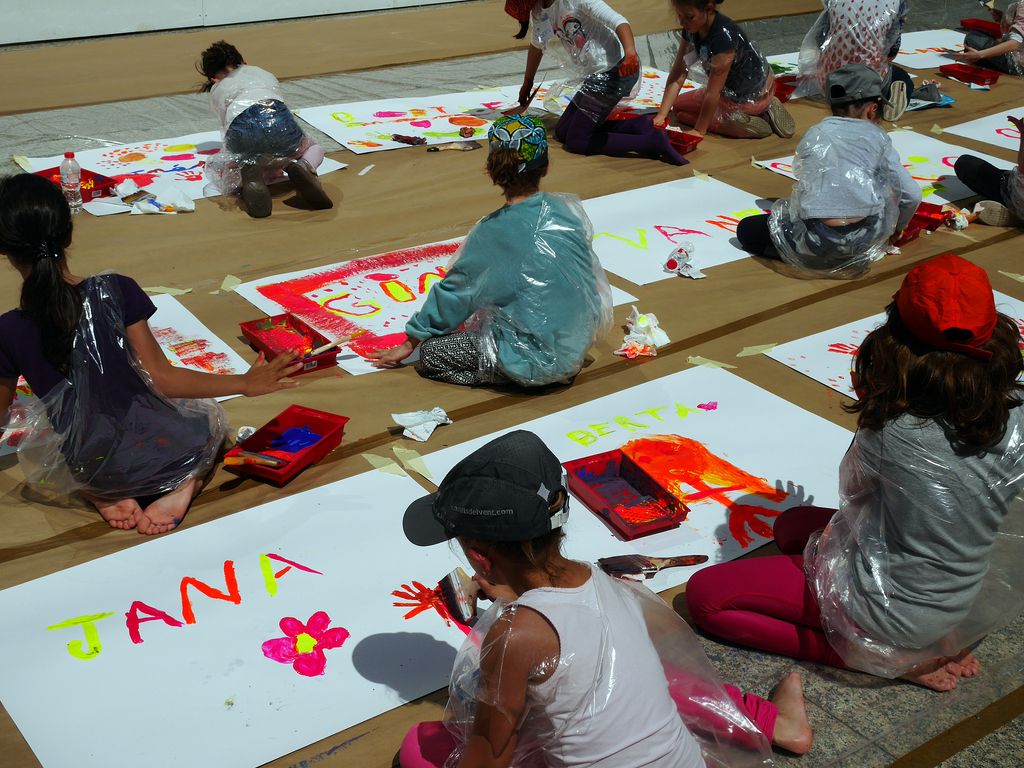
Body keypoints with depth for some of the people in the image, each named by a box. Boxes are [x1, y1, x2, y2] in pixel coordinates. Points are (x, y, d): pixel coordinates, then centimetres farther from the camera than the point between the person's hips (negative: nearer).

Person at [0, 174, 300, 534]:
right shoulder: (115, 291, -17)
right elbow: (161, 378, -14)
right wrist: (245, 383, -3)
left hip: (90, 473, 1)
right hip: (159, 454, 0)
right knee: (209, 413, 34)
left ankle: (104, 497, 7)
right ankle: (184, 484, 2)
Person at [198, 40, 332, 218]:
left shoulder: (216, 91, 31)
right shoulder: (263, 73, 38)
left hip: (242, 129, -1)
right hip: (278, 120, 2)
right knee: (315, 148, 33)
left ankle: (250, 175, -10)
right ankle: (303, 167, -5)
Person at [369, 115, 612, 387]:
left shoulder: (491, 233, -15)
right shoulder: (570, 210, -2)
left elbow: (454, 293, -4)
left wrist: (410, 344, 11)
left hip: (536, 363, -7)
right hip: (579, 345, 7)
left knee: (431, 352, 2)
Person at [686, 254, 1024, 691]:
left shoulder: (889, 432, -27)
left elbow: (854, 492, -4)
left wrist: (871, 409, 3)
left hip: (888, 613, -6)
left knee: (704, 594, 0)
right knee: (793, 524, 26)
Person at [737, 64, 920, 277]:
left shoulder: (813, 135, 17)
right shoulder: (877, 136, 12)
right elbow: (911, 195, 8)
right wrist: (898, 228, 30)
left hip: (817, 242, -1)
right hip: (866, 240, 1)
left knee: (747, 230, 18)